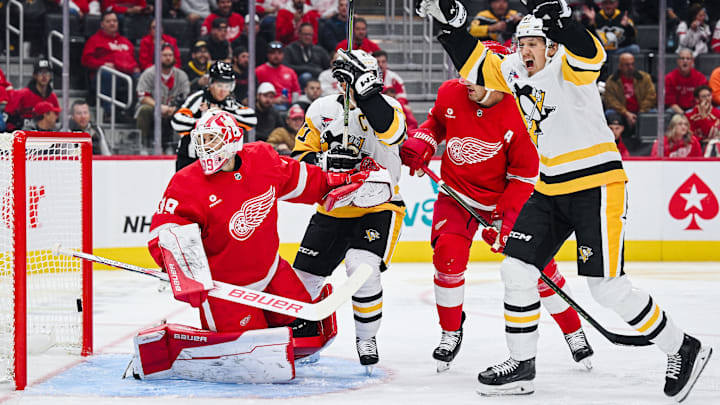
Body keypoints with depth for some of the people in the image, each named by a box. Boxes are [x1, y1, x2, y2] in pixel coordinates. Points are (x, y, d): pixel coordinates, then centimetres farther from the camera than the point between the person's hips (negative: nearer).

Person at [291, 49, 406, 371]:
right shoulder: (323, 109, -1)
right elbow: (300, 155, 0)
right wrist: (324, 161, -21)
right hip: (333, 209, 4)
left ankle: (366, 338, -1)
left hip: (377, 208, -4)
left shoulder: (386, 108, -11)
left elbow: (389, 132, -35)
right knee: (304, 275, 3)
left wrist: (366, 87, -40)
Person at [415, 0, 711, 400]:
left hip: (596, 184, -8)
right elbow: (475, 67, 16)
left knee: (607, 287, -9)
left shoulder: (565, 67, -14)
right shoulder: (515, 72, 8)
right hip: (550, 190, 8)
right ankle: (522, 365, 15)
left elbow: (589, 55, -36)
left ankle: (683, 350, 6)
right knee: (516, 268, 2)